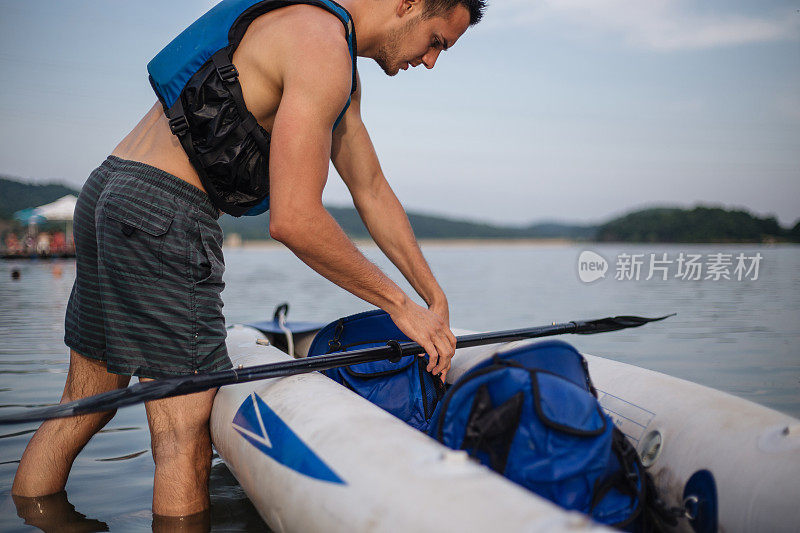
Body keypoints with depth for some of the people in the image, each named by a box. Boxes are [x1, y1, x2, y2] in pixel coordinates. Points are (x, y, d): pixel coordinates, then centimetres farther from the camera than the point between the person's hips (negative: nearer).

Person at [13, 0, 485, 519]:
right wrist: (401, 304, -10)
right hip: (162, 218, -10)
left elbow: (373, 193, 21)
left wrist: (437, 300, 19)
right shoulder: (324, 48, -14)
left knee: (83, 409, 18)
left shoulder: (341, 71, 19)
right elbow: (293, 219, -20)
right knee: (187, 434, -4)